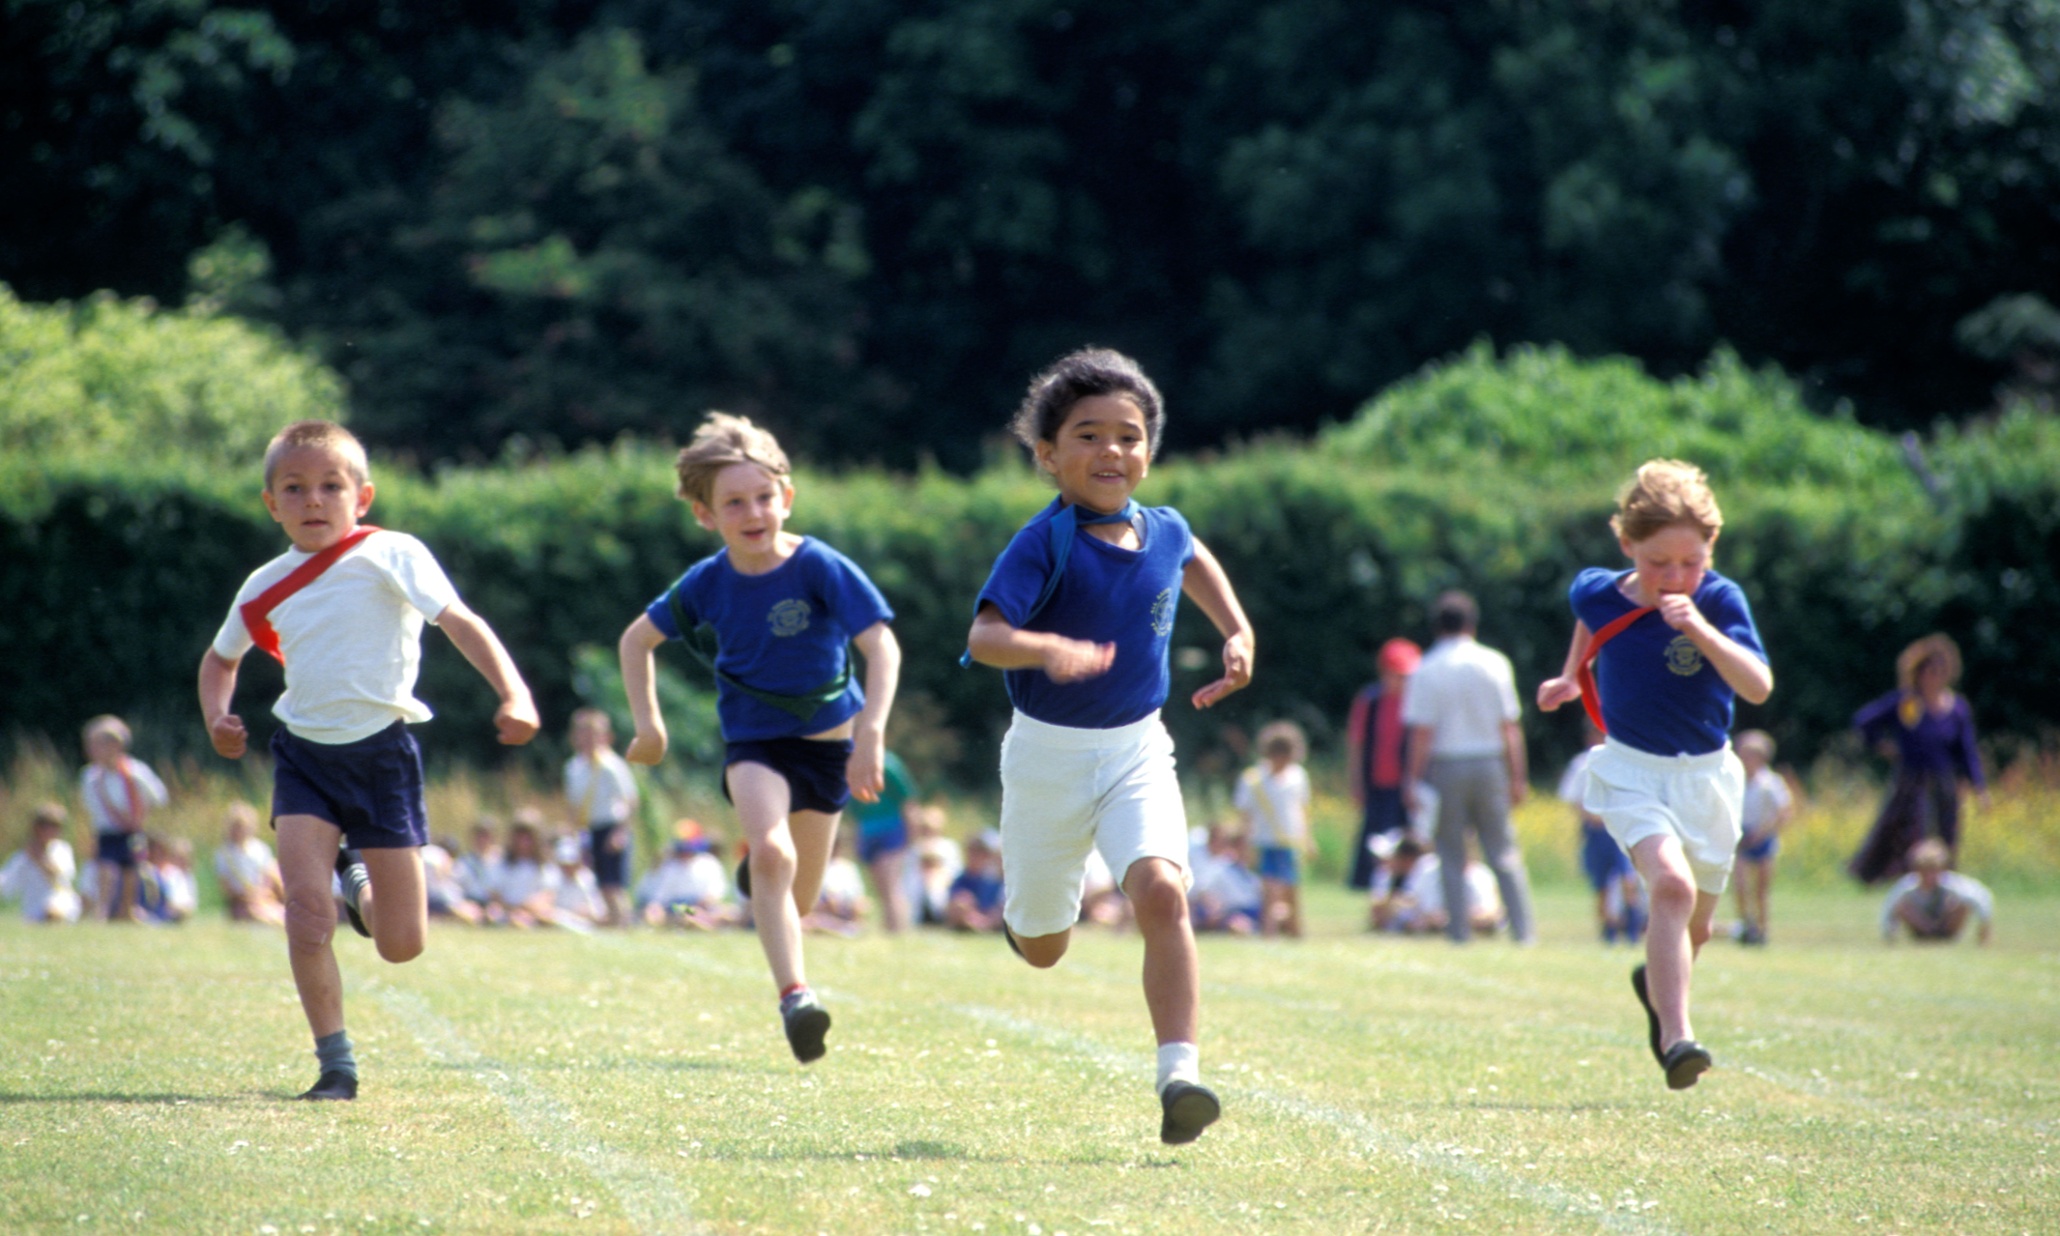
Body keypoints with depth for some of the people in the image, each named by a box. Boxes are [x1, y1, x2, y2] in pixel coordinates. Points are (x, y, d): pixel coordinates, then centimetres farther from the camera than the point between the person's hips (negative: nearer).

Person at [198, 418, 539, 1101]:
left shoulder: (388, 556, -8)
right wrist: (218, 717, 3)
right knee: (307, 905, -19)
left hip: (382, 751, -2)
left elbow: (460, 622, -17)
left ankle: (359, 878, 36)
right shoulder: (264, 588, 6)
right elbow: (220, 659, 24)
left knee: (401, 943, 0)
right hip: (305, 755, 2)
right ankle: (335, 1063, -7)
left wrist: (514, 694, -32)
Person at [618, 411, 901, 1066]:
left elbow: (882, 645, -26)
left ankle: (758, 864, 50)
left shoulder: (820, 568, -19)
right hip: (754, 741, 0)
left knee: (798, 898, 12)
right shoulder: (706, 583, -9)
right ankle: (795, 997, -34)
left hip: (827, 738, 0)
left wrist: (872, 730, -39)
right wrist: (648, 722, 1)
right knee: (773, 853, -28)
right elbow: (636, 639, 9)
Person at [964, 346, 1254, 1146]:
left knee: (1162, 893, -25)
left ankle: (1179, 1074, -28)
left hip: (1137, 752, 2)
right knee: (1041, 950, 13)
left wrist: (1237, 633, 16)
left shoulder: (1163, 531, -1)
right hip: (1049, 755, -2)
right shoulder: (1046, 544, -18)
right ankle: (1028, 906, 52)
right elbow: (983, 636, -32)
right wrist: (1046, 648, -51)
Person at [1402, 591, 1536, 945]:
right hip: (1490, 763, 2)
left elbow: (1422, 732, -9)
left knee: (1451, 857, 4)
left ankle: (1460, 931, 1)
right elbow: (1510, 726, 2)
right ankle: (1523, 928, -1)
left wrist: (1413, 780, -5)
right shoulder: (1495, 663, 2)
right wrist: (1517, 777, 6)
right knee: (1504, 852, 5)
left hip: (1446, 766, -2)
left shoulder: (1427, 670, -5)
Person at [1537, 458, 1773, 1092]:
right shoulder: (1598, 593, -7)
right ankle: (1676, 1038, -33)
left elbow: (1759, 686, -27)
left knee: (1694, 923, 17)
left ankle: (1656, 981, 52)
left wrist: (1703, 632, -37)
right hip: (1633, 772, -1)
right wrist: (1572, 676, 22)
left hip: (1705, 775, 1)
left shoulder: (1718, 600, -14)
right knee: (1672, 884, -27)